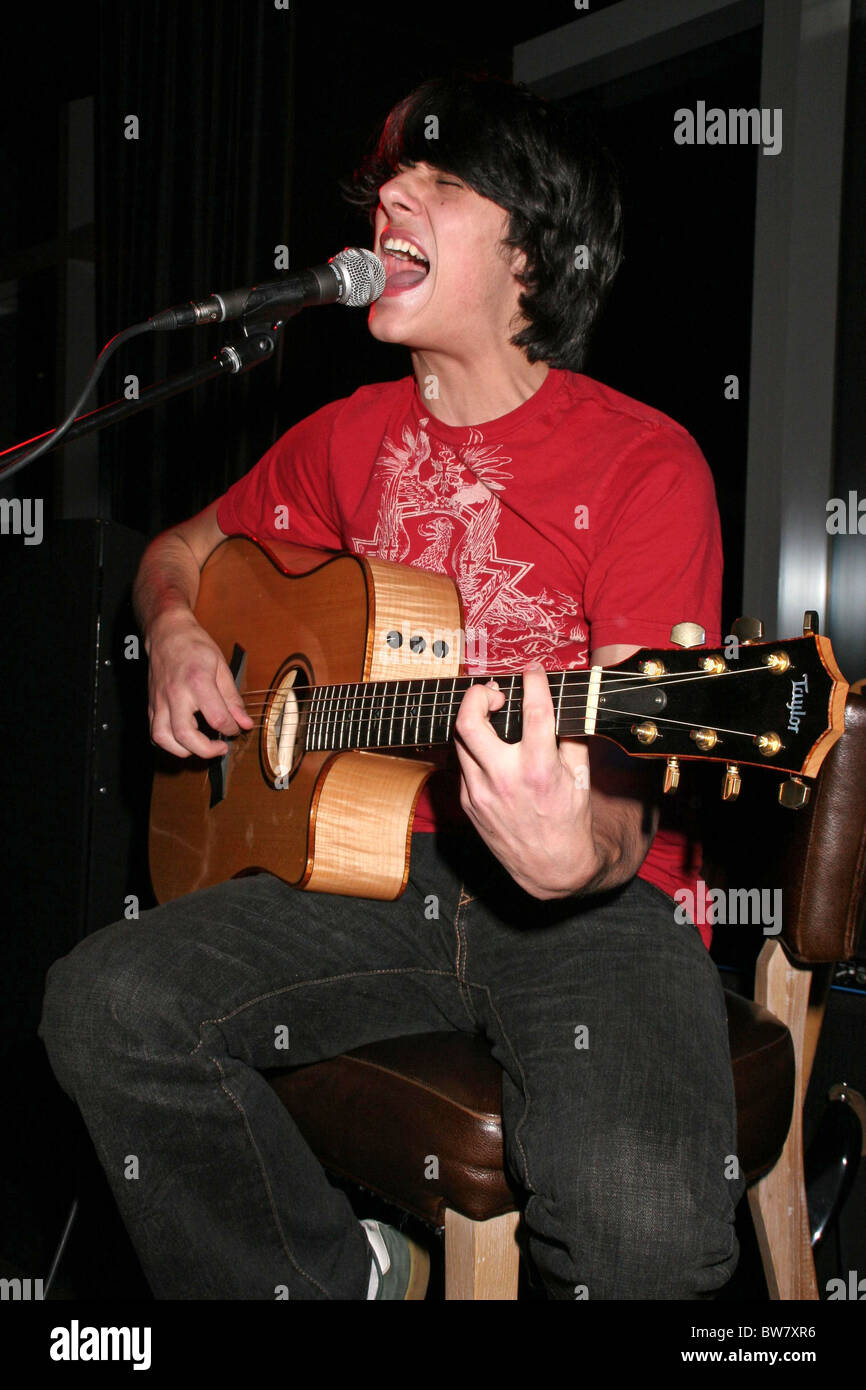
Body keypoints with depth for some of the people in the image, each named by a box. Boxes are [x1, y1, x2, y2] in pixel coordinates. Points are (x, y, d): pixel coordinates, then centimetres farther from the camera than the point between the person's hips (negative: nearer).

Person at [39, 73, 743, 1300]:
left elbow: (628, 779, -14)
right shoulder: (352, 438, 10)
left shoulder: (644, 462, -7)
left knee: (644, 1228, -30)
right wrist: (177, 636, 4)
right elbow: (182, 549, 27)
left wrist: (580, 853, -37)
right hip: (380, 868, 5)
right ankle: (348, 1278, 3)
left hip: (593, 901, -4)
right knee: (106, 1002, -19)